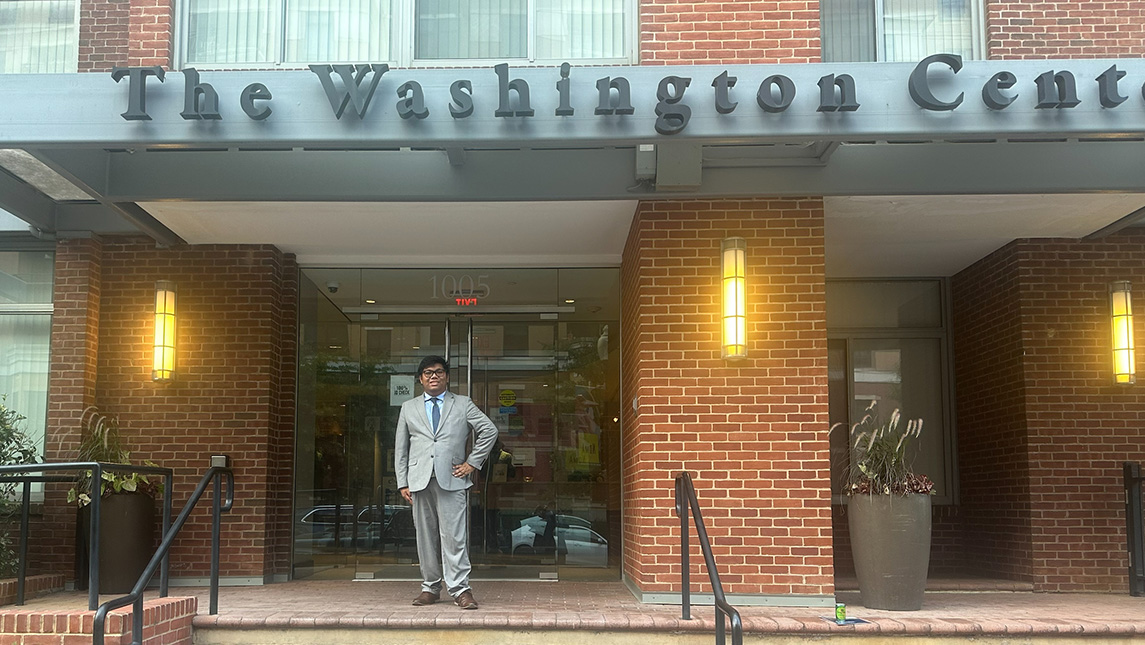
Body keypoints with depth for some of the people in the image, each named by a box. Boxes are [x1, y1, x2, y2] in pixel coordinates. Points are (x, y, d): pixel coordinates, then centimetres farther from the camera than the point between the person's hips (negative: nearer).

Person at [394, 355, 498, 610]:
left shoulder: (463, 404, 10)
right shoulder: (408, 408, 16)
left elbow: (489, 431, 8)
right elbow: (400, 448, 15)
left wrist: (472, 462, 1)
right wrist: (402, 482, 7)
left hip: (451, 480, -2)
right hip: (419, 481, 2)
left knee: (453, 536, -8)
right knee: (425, 537, 5)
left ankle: (460, 589, -5)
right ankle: (431, 587, 15)